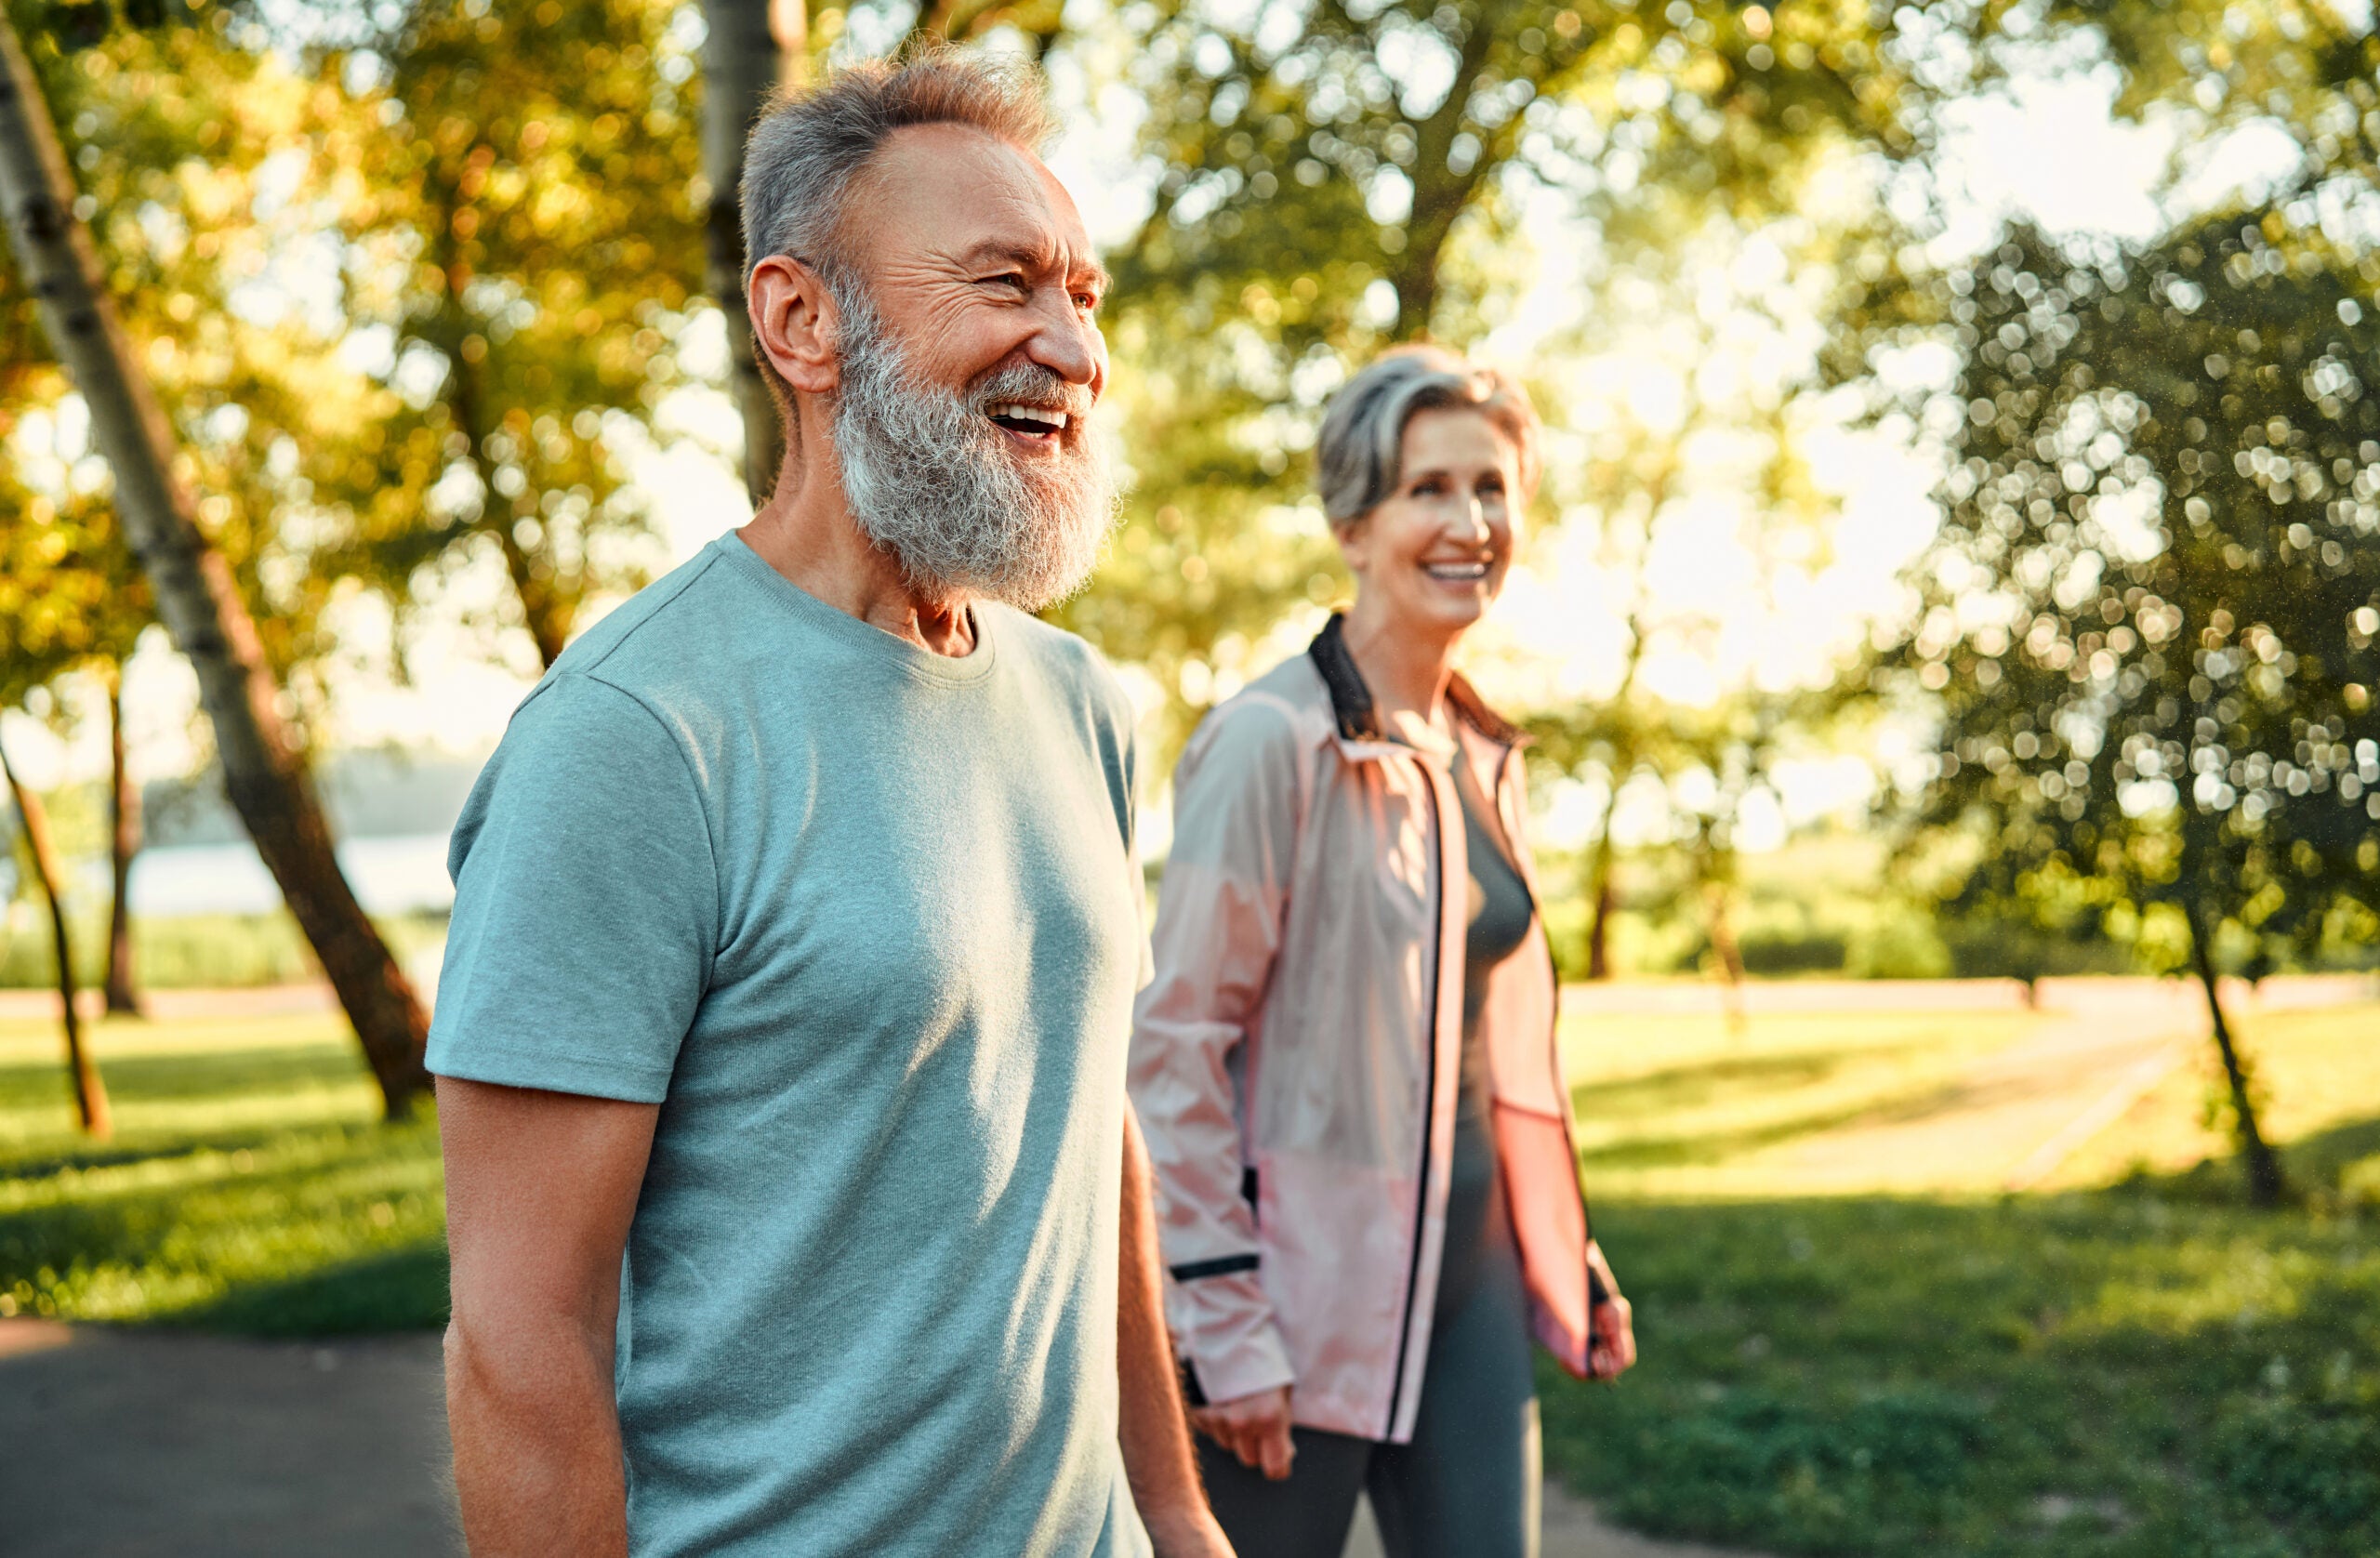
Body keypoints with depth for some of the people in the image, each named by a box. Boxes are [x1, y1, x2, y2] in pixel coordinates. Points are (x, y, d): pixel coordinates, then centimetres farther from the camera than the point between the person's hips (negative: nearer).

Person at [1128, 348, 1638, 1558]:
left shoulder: (1480, 756, 10)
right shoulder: (1274, 741, -13)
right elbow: (1174, 1041, -15)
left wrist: (1571, 1262, 18)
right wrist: (1223, 1324, -17)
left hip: (1470, 1265, 7)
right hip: (1310, 1285, -7)